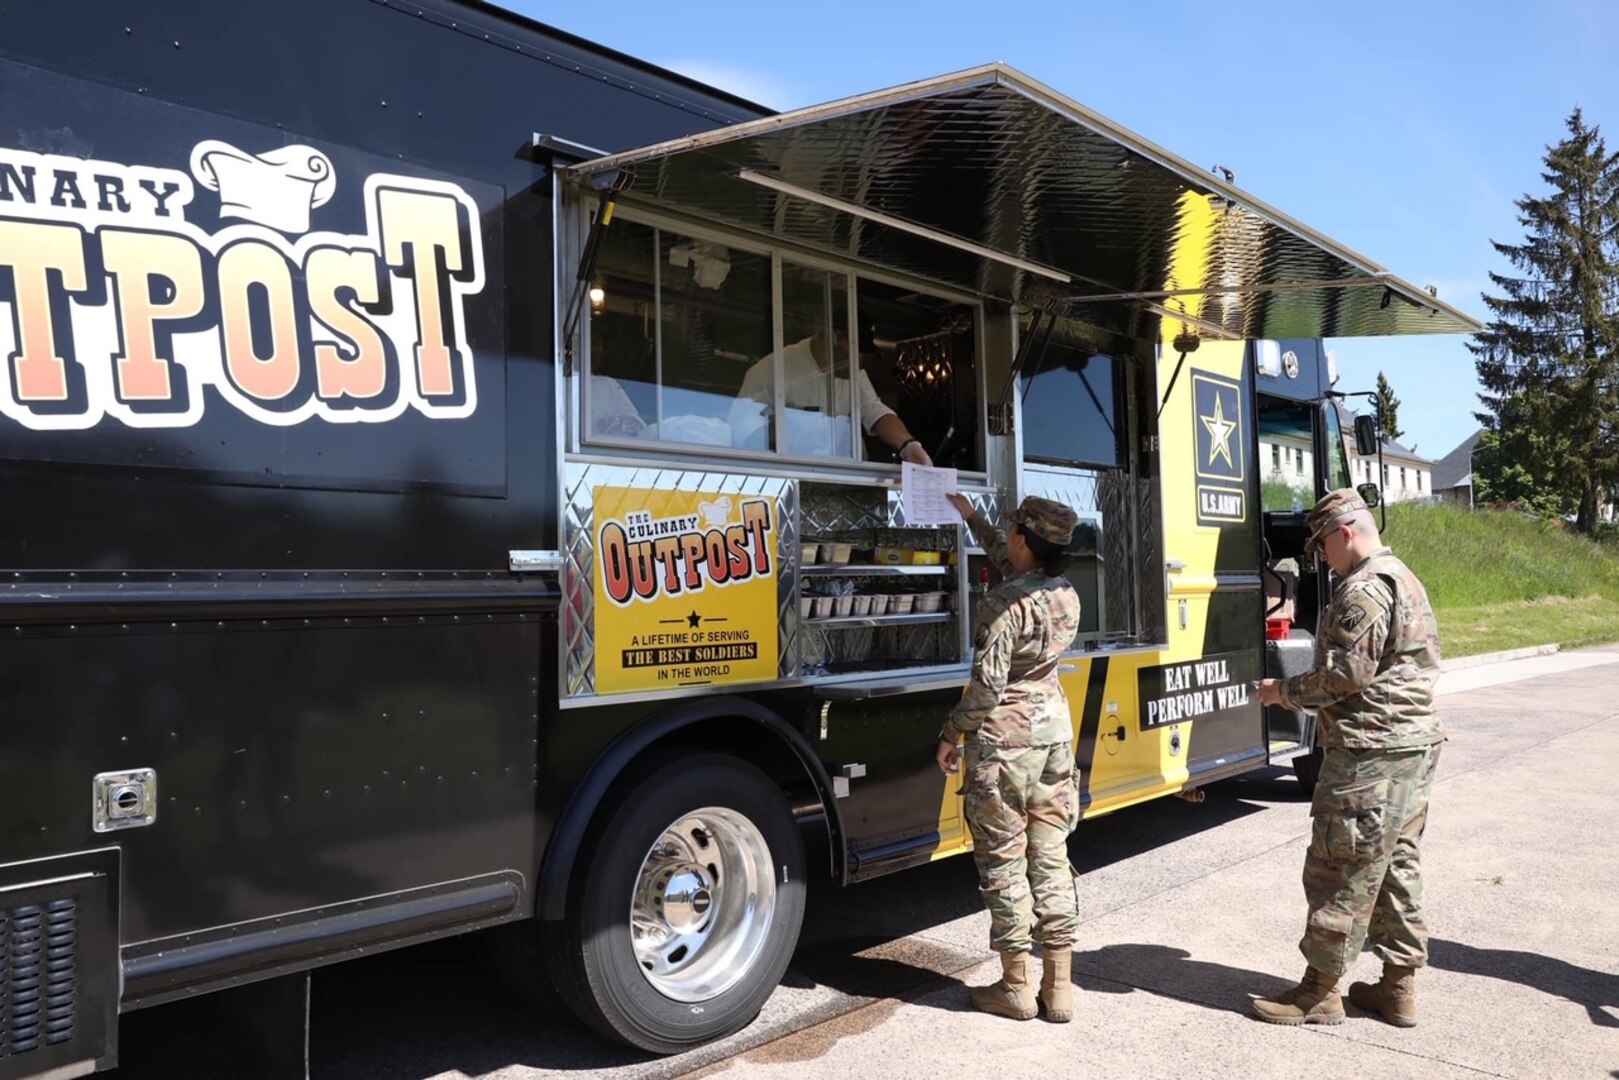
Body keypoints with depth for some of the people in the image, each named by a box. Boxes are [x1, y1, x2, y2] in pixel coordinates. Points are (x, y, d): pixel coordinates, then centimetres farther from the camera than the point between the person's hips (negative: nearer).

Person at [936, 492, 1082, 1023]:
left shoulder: (1003, 604, -19)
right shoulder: (1067, 596, 4)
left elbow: (987, 685, -19)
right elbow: (1009, 561, 22)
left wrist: (950, 733, -6)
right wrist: (969, 513, 31)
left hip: (1004, 740, -7)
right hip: (1054, 733, 7)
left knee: (1003, 862, 5)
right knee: (1051, 857, 11)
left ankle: (1016, 985, 15)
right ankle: (1058, 987, 17)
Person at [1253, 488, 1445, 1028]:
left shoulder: (1363, 590, -17)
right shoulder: (1405, 580, 17)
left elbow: (1346, 674, -20)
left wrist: (1285, 691, -6)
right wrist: (1302, 691, 16)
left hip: (1370, 753, -11)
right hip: (1415, 742, 11)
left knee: (1341, 869, -2)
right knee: (1398, 864, 15)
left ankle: (1320, 990, 8)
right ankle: (1399, 986, 23)